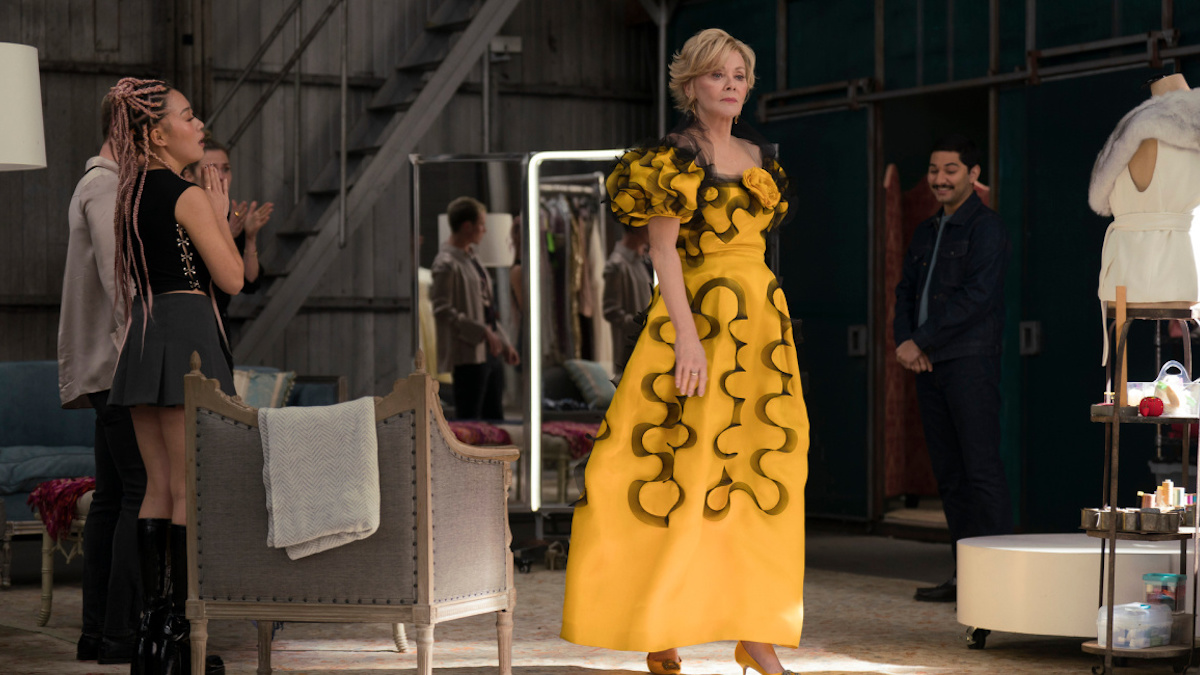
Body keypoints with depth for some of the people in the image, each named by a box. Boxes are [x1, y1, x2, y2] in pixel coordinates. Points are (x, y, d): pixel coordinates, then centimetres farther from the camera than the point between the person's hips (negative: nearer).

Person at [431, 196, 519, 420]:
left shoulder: (470, 257, 16)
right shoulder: (446, 264, -12)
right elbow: (443, 310, -20)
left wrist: (504, 342, 18)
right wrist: (482, 331, -22)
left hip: (490, 352, 10)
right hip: (468, 354, -9)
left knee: (494, 418, 12)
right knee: (468, 420, -6)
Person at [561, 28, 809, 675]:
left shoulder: (760, 156, 14)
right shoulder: (670, 157, -5)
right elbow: (663, 249, -12)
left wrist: (777, 330, 16)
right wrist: (689, 336, -21)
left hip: (762, 322, 6)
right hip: (696, 315, -6)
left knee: (757, 474, 3)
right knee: (682, 469, -6)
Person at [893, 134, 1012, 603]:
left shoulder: (985, 227, -5)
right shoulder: (926, 233, 20)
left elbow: (977, 296, -15)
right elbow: (906, 290, 19)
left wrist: (922, 341, -13)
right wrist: (904, 340, -1)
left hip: (970, 360, -8)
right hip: (929, 365, 8)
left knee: (981, 468, -11)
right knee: (948, 473, 7)